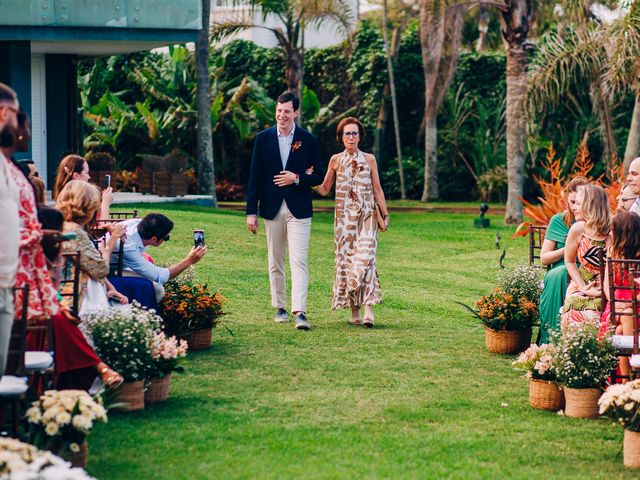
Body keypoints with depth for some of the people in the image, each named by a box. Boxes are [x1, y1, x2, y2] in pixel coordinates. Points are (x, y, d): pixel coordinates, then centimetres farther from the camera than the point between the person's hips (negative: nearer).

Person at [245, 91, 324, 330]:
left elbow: (318, 176, 5)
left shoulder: (308, 140, 2)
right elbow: (255, 177, 4)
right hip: (272, 208, 2)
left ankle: (300, 312, -16)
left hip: (299, 209, -2)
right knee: (275, 262, 10)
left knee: (299, 261, -10)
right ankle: (280, 307, 21)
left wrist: (297, 178, -14)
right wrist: (251, 212, -1)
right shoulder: (263, 138, 4)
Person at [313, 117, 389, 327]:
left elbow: (377, 189, 9)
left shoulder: (369, 159, 6)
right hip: (344, 217, 1)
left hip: (367, 215, -1)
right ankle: (354, 311, 6)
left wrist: (385, 214, 5)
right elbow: (324, 190, 11)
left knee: (365, 258, -14)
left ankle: (368, 309, -21)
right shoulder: (336, 160, 7)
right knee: (346, 259, -1)